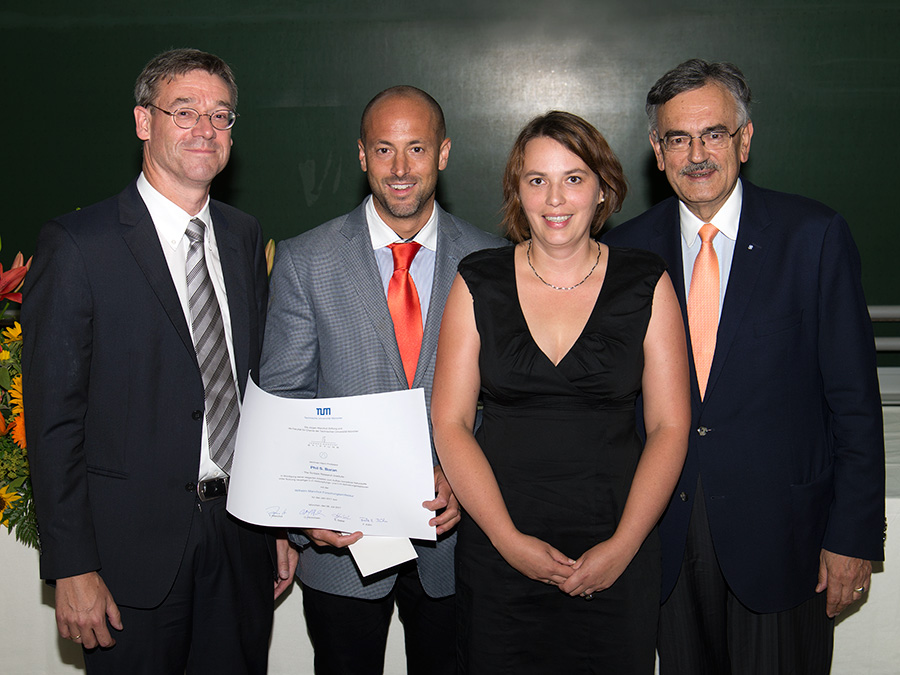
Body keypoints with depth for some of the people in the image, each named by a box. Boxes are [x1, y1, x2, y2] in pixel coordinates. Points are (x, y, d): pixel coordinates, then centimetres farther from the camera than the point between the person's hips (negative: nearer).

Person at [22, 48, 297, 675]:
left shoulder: (245, 236, 8)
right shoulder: (76, 243, -9)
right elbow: (53, 418, -10)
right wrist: (72, 569, -12)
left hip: (242, 536, 5)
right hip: (135, 546, -5)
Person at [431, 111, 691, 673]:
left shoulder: (646, 285, 0)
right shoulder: (479, 283, 1)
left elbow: (670, 426, -1)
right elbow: (450, 423, -1)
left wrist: (623, 546, -10)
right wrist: (507, 538, -10)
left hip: (616, 555, 0)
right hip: (497, 553, 1)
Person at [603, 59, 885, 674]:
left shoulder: (815, 237, -6)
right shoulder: (627, 250, 1)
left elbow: (855, 399, -5)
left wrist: (854, 534, -7)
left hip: (781, 531, -2)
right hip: (669, 533, 3)